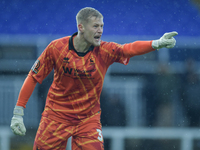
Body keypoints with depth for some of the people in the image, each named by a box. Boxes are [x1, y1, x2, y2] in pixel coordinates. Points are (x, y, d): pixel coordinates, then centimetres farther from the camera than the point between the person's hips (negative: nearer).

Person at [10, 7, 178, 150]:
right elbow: (33, 77, -5)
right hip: (56, 116, -1)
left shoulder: (104, 51, -11)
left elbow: (130, 48, -29)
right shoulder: (56, 47, -12)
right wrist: (18, 113, -7)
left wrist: (157, 43, -48)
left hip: (88, 119, 1)